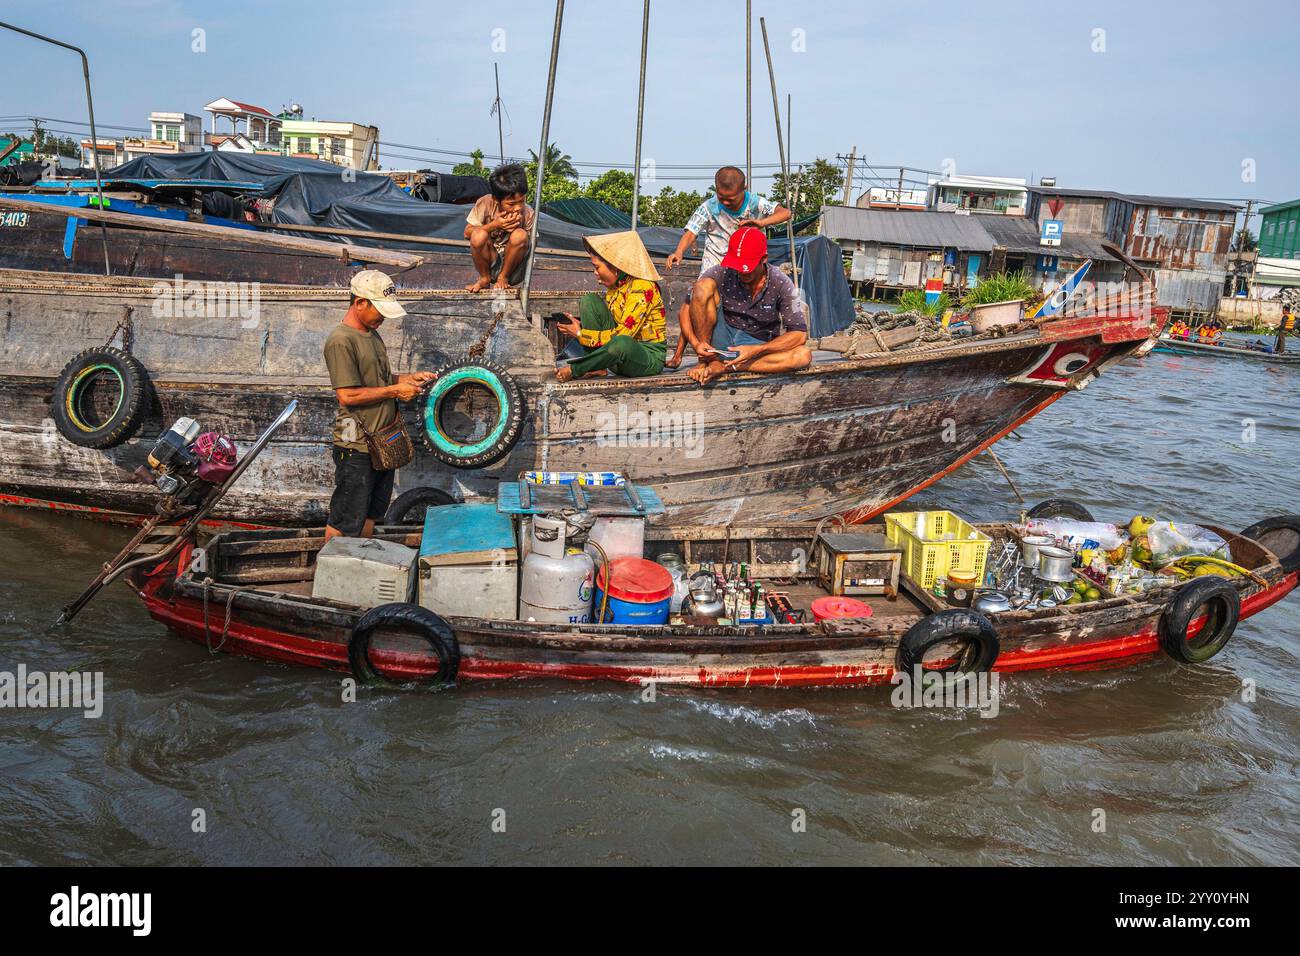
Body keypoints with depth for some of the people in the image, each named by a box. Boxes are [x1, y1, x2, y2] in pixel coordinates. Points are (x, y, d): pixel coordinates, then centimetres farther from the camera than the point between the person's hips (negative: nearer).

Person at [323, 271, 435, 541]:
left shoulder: (372, 334, 12)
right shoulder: (341, 341, -17)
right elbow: (347, 395, -23)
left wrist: (409, 378, 4)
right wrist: (395, 391, -18)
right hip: (356, 448, -9)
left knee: (370, 515, 20)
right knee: (345, 523, 0)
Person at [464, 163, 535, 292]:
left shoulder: (528, 213, -13)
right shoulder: (485, 204, -14)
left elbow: (529, 245, -5)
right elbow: (467, 233, -9)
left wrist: (516, 227, -24)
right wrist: (494, 225, -24)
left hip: (513, 263, 0)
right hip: (489, 261, 0)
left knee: (520, 235, -30)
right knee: (478, 235, -31)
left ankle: (504, 278, -6)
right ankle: (484, 278, -4)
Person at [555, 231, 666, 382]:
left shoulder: (642, 288, -18)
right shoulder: (615, 285, 7)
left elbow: (622, 334, -24)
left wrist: (580, 334, -17)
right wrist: (580, 322, -8)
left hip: (649, 356, -8)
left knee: (621, 344, -43)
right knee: (589, 300, -4)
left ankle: (573, 370, -18)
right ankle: (597, 368, -12)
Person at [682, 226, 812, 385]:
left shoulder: (780, 284, -12)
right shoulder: (721, 273, -12)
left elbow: (800, 334, -15)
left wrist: (756, 350, -27)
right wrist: (695, 343, -30)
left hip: (760, 346, 1)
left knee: (804, 356, -30)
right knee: (704, 286, -22)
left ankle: (723, 367, -29)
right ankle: (705, 361, -17)